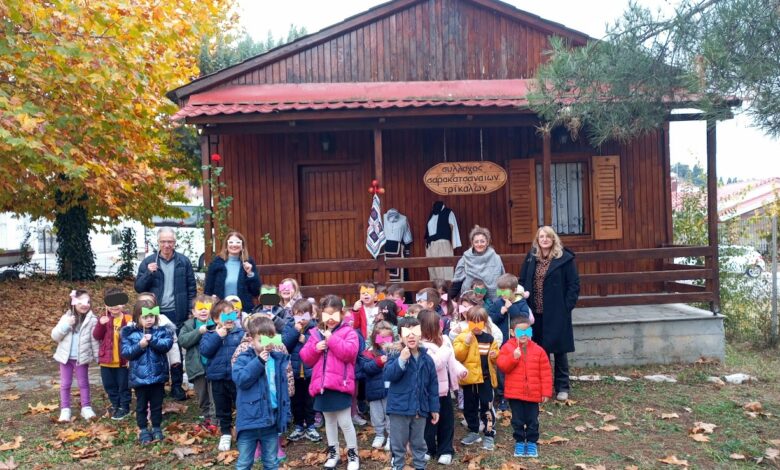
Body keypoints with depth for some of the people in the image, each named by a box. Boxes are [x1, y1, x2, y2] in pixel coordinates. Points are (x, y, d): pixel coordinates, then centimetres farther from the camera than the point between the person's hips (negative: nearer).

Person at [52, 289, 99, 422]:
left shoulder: (92, 320, -7)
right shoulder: (66, 317, -1)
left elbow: (94, 340, -4)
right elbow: (55, 336, -3)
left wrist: (97, 356, -4)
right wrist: (65, 325, -19)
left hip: (82, 357, -2)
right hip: (65, 356, 2)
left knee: (83, 383, 8)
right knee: (65, 384, 8)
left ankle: (86, 407, 17)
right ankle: (65, 409, 16)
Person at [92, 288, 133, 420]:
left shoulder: (129, 319, -10)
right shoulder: (104, 319, 2)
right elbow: (96, 336, -6)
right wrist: (100, 324, -19)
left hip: (123, 360, -4)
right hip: (106, 359, 4)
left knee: (124, 385, 8)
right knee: (109, 385, 16)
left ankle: (124, 407, 23)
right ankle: (115, 405, 34)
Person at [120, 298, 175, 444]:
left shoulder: (162, 330, -2)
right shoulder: (129, 332, -3)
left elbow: (167, 344, -16)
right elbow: (125, 352, -7)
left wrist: (152, 340, -26)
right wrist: (140, 346, -21)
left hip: (158, 375, 1)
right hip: (139, 376, 0)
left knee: (157, 404, 13)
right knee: (141, 405, 12)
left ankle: (156, 428, 27)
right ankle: (144, 430, 25)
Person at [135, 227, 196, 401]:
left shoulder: (184, 261, 1)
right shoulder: (148, 262, 2)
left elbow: (191, 288, 3)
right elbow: (138, 287, 1)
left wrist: (191, 310, -4)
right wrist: (148, 273, -16)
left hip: (178, 314, 0)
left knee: (177, 350, 8)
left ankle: (177, 385, 18)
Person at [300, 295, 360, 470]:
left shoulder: (348, 332, -4)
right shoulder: (316, 333, 9)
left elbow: (349, 353, -20)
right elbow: (306, 358, 8)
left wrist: (331, 338, -18)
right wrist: (315, 348, -12)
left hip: (340, 384, -5)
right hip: (322, 384, 5)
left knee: (345, 422, 1)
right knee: (329, 421, 18)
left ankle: (352, 454, 19)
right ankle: (333, 453, 32)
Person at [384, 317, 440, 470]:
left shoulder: (427, 360, 2)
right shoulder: (396, 356, -8)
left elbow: (433, 386, 7)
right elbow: (388, 375, -23)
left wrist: (434, 408, 7)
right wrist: (402, 360, -31)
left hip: (420, 409, 3)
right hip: (399, 408, -3)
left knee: (419, 443, 18)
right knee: (398, 443, 8)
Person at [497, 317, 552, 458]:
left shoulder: (538, 350, -2)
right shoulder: (507, 347, -4)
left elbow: (545, 372, 0)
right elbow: (502, 365, -13)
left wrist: (546, 392, -2)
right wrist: (513, 357, -28)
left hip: (533, 393, 1)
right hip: (514, 393, -1)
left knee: (532, 420, 11)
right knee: (517, 420, 10)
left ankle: (532, 443, 27)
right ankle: (519, 442, 25)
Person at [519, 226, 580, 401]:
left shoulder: (564, 258, -6)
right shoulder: (531, 258, 6)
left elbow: (574, 284, -5)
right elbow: (522, 281, 8)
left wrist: (567, 306, -11)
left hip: (557, 313, -3)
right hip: (535, 313, 3)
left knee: (559, 349, 6)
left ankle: (562, 387, 18)